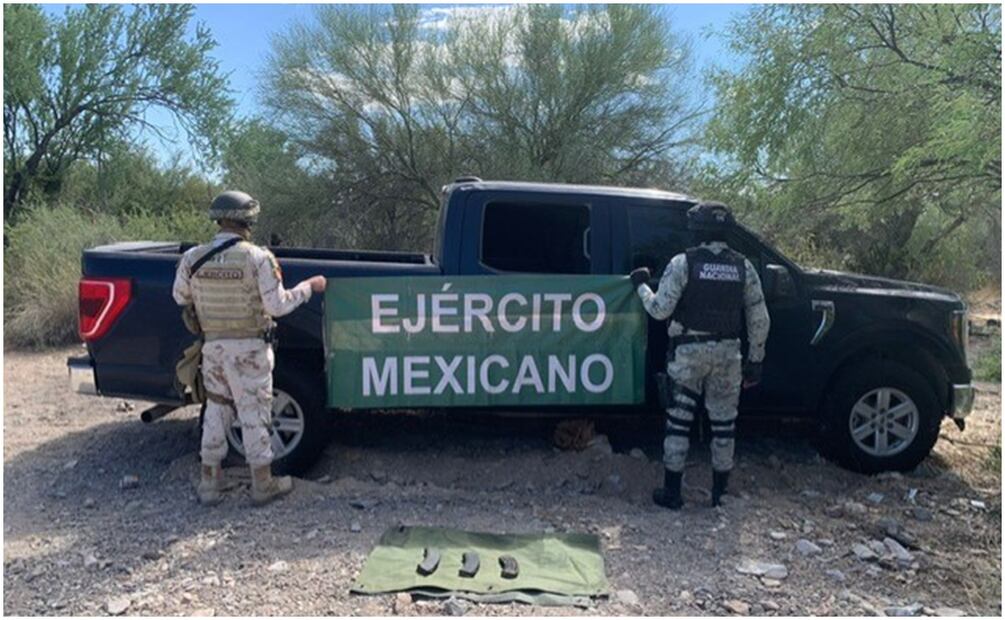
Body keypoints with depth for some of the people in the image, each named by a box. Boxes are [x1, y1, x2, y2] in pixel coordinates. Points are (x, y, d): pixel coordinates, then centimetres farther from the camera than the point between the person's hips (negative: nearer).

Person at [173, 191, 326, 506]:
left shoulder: (192, 258, -4)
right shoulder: (257, 258, -17)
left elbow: (180, 297, 8)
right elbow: (277, 305, -14)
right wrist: (309, 286, 0)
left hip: (213, 346, 4)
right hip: (249, 349, -4)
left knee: (216, 410, 17)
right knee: (254, 412, 6)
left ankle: (209, 483, 25)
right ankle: (262, 484, 17)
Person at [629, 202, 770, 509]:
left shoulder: (684, 263, -8)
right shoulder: (743, 267, 3)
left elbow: (660, 310, -11)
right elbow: (759, 319, 4)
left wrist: (641, 285, 6)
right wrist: (755, 359, 12)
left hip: (689, 351, -3)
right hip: (727, 353, 3)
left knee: (679, 420, 6)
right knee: (723, 423, 13)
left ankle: (672, 492, 10)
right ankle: (720, 492, 22)